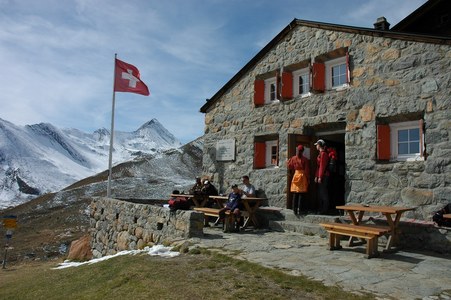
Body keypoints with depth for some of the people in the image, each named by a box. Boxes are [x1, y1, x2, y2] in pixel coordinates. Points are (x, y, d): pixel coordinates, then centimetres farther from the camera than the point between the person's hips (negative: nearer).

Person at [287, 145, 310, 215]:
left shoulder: (293, 158, 0)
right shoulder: (305, 159, -8)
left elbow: (289, 166, 11)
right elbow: (307, 170, -6)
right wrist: (308, 179, 1)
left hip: (295, 175, 3)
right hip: (302, 176, -3)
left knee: (295, 194, 7)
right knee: (301, 194, 1)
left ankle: (295, 209, 8)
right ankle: (300, 209, 1)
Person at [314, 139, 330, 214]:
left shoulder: (323, 154, -13)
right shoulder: (320, 154, 17)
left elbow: (322, 166, -17)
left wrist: (320, 177, -18)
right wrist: (316, 176, 17)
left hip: (324, 176, -10)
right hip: (320, 176, 10)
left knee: (324, 193, -6)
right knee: (320, 193, 12)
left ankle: (325, 210, -1)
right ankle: (321, 209, 19)